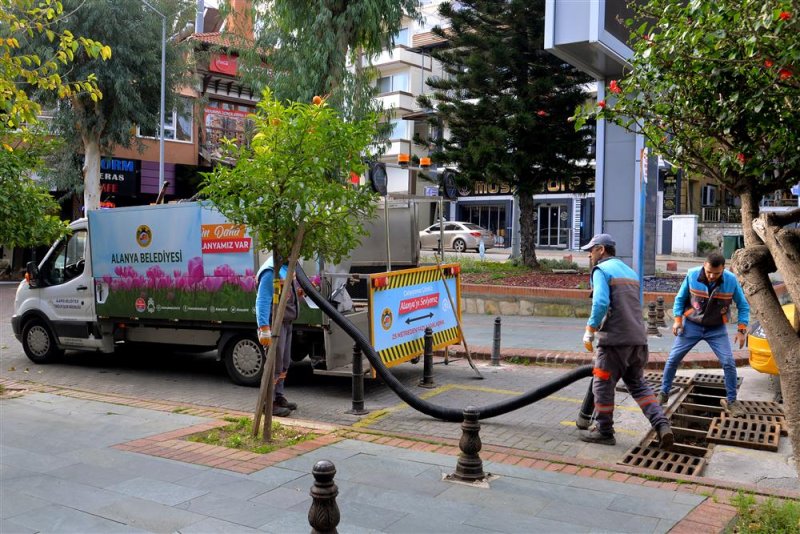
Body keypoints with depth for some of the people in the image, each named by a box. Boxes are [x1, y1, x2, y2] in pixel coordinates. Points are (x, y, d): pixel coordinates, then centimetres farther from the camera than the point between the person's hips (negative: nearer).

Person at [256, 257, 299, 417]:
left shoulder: (286, 268, 11)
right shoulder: (271, 271, -19)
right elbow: (262, 301, -23)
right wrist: (264, 328, -27)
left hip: (286, 322, 10)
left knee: (284, 364, 16)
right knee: (275, 365, -5)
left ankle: (279, 397, 27)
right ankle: (269, 403, 3)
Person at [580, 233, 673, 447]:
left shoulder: (602, 270, -4)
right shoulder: (630, 271, 21)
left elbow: (600, 304, -19)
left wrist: (589, 333, -10)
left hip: (614, 340, -8)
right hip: (638, 339, 8)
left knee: (602, 385, 6)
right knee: (638, 384, 17)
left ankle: (604, 431, 15)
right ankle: (662, 426, 4)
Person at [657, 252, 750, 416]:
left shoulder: (731, 280, -16)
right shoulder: (692, 275, -18)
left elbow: (743, 305, -4)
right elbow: (680, 298, -1)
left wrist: (742, 329, -10)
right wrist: (678, 319, -8)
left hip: (717, 329, 0)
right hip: (691, 325, 0)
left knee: (729, 363, -8)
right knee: (673, 359, 1)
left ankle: (731, 401, 11)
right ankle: (663, 393, 18)